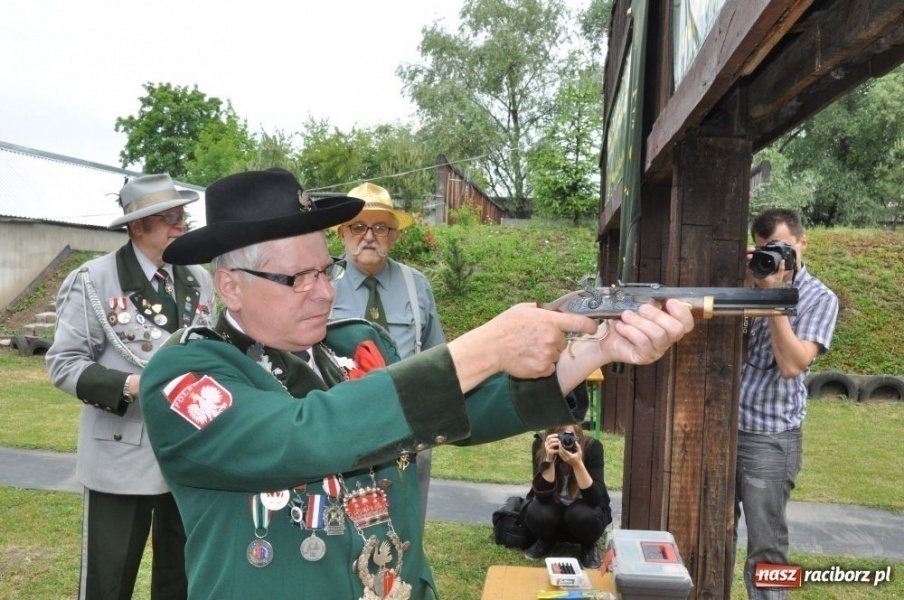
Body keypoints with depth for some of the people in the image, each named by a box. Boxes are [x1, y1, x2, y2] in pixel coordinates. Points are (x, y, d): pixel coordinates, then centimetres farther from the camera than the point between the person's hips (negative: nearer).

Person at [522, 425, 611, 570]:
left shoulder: (592, 446, -24)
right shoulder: (540, 444, -22)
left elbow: (595, 498, -32)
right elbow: (542, 495, -29)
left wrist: (577, 463, -44)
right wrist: (549, 459, -41)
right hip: (555, 508, 1)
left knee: (583, 515, -35)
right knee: (536, 514, -31)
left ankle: (589, 545, 2)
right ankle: (547, 540, 6)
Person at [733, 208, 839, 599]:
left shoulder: (819, 299, -4)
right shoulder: (752, 284, 8)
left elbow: (792, 365, -17)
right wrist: (746, 284, -9)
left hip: (769, 440, -4)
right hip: (723, 429, 5)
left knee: (766, 553, 2)